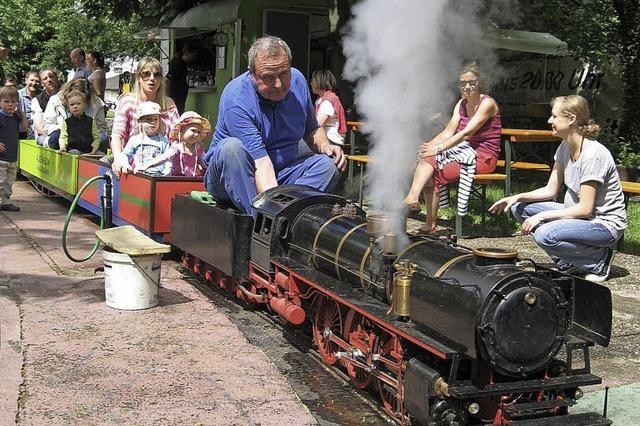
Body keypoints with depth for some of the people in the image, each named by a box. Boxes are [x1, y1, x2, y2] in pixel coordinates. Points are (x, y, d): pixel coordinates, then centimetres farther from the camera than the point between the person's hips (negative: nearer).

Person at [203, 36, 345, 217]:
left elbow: (312, 129, 14)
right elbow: (261, 163, -32)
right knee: (231, 147, -35)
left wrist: (325, 146, -9)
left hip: (282, 173, 5)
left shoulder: (297, 81, -2)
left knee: (328, 164, -18)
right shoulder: (235, 100, -24)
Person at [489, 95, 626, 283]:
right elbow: (550, 190, 8)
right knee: (520, 208, -2)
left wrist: (542, 216, -23)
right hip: (576, 213, 9)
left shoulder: (593, 155, -24)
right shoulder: (565, 148, 3)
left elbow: (585, 209, -24)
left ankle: (599, 259, -5)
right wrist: (517, 197, -7)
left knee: (545, 235, -31)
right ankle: (568, 262, 5)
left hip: (605, 223, -9)